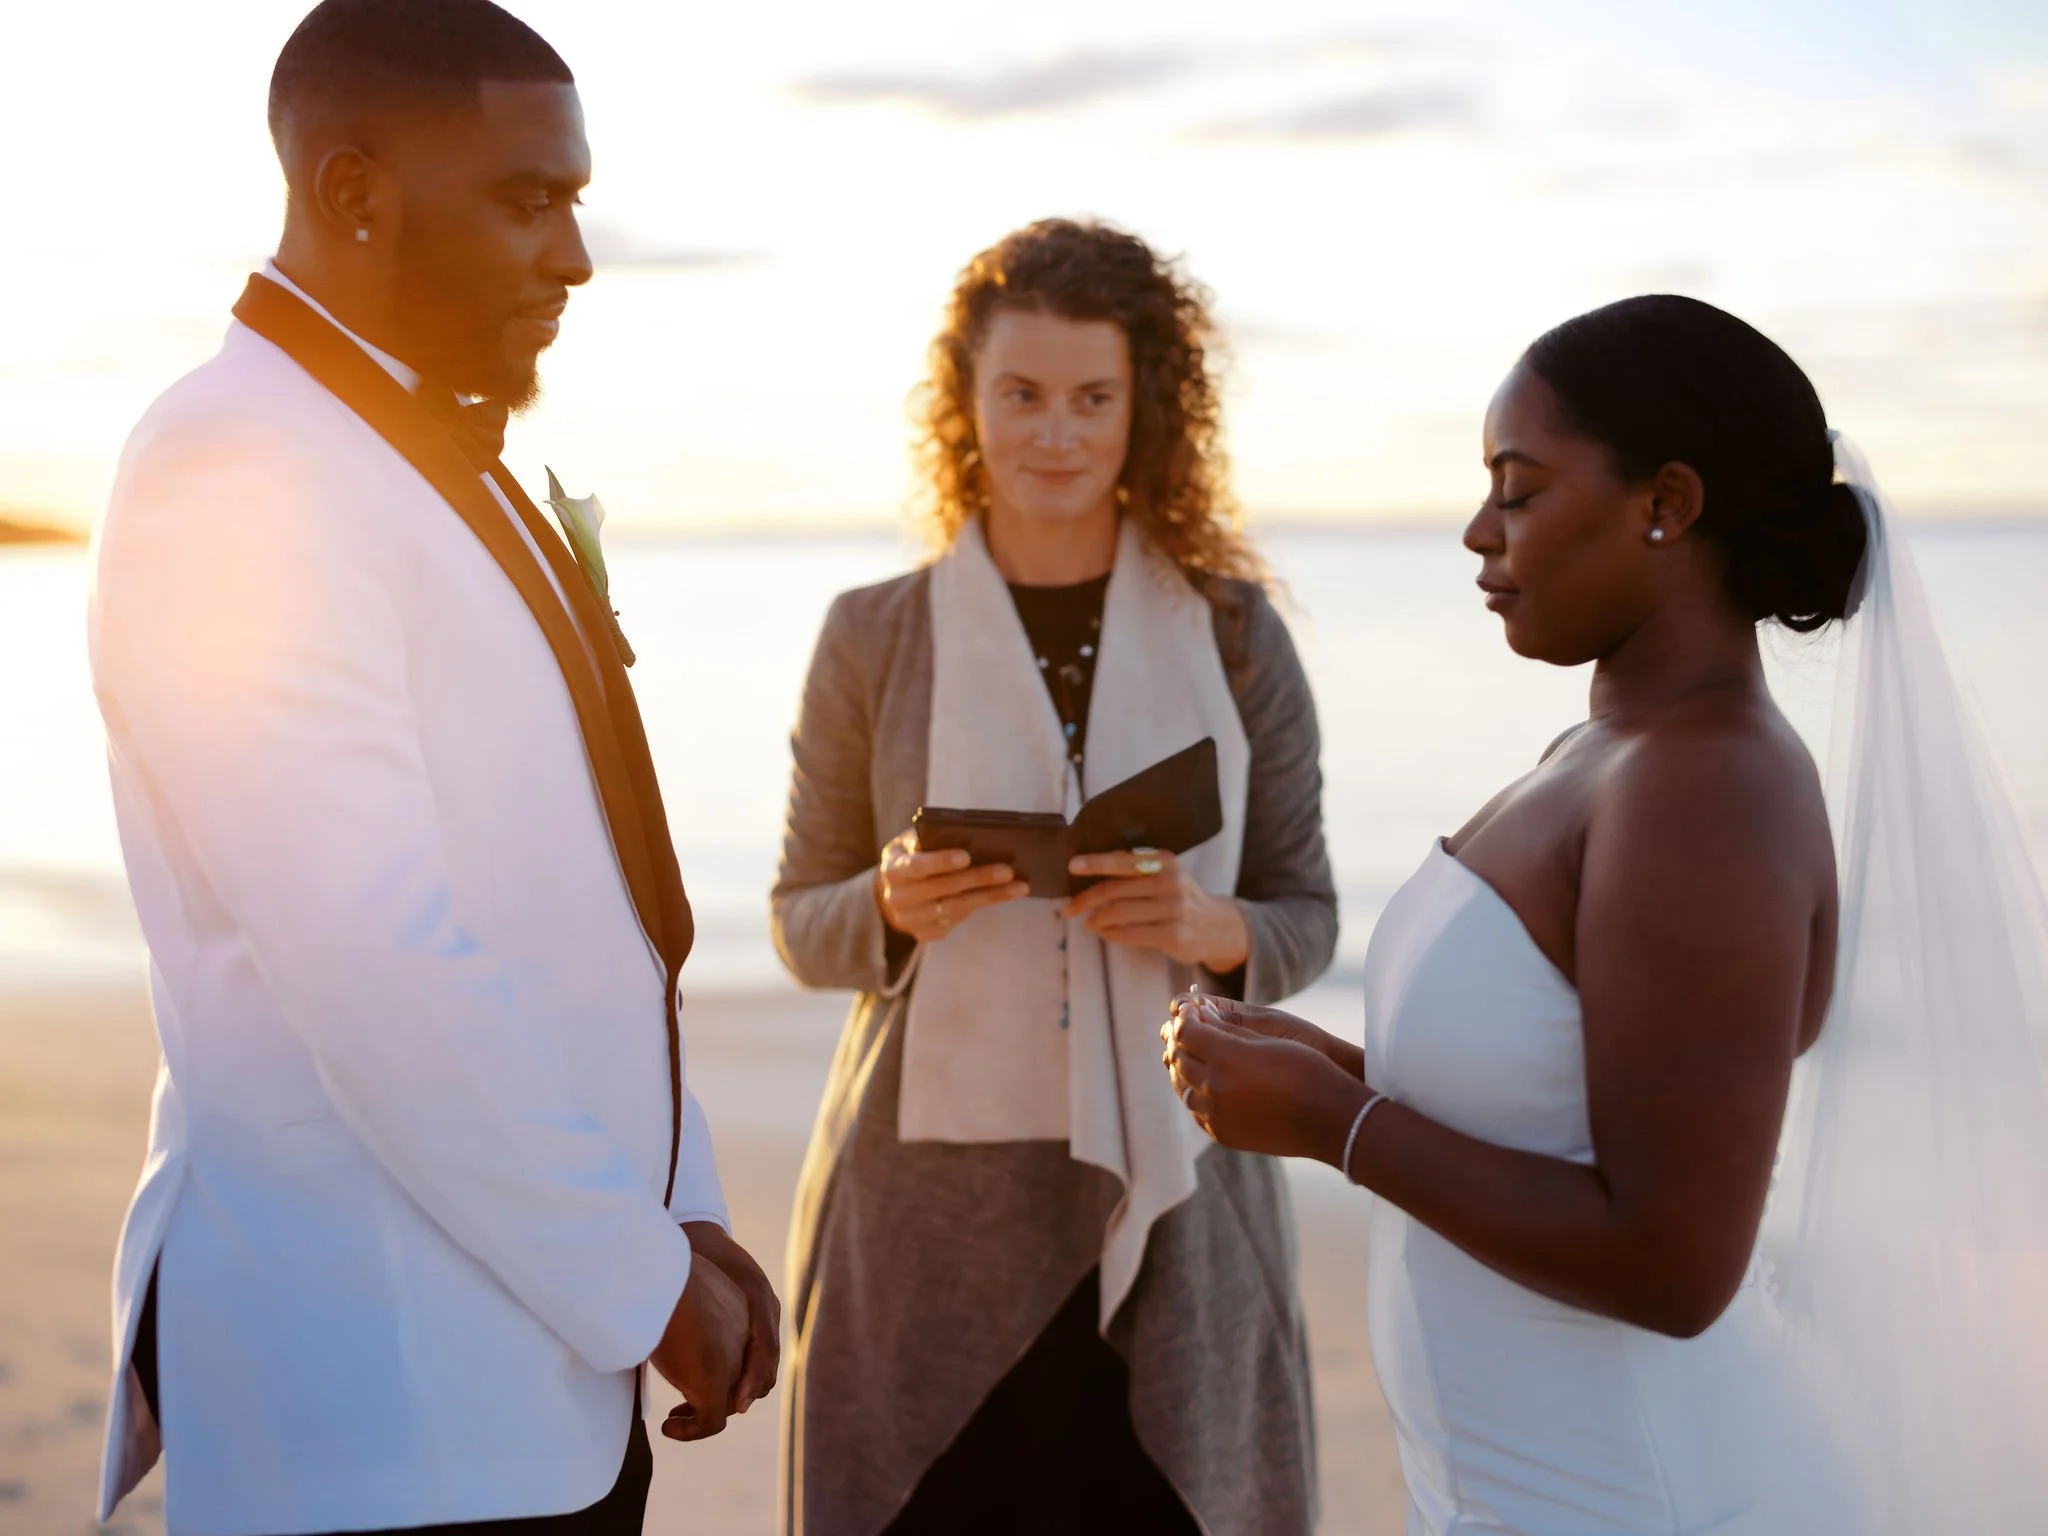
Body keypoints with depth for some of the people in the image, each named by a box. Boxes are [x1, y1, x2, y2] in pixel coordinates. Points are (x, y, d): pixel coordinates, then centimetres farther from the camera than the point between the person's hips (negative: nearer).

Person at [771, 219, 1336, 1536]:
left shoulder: (1233, 635, 3)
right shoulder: (875, 637, 2)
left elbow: (1308, 917, 8)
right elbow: (801, 921, 8)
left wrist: (1211, 930, -13)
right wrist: (893, 908, -13)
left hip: (1167, 1204, 1)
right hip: (932, 1208, 0)